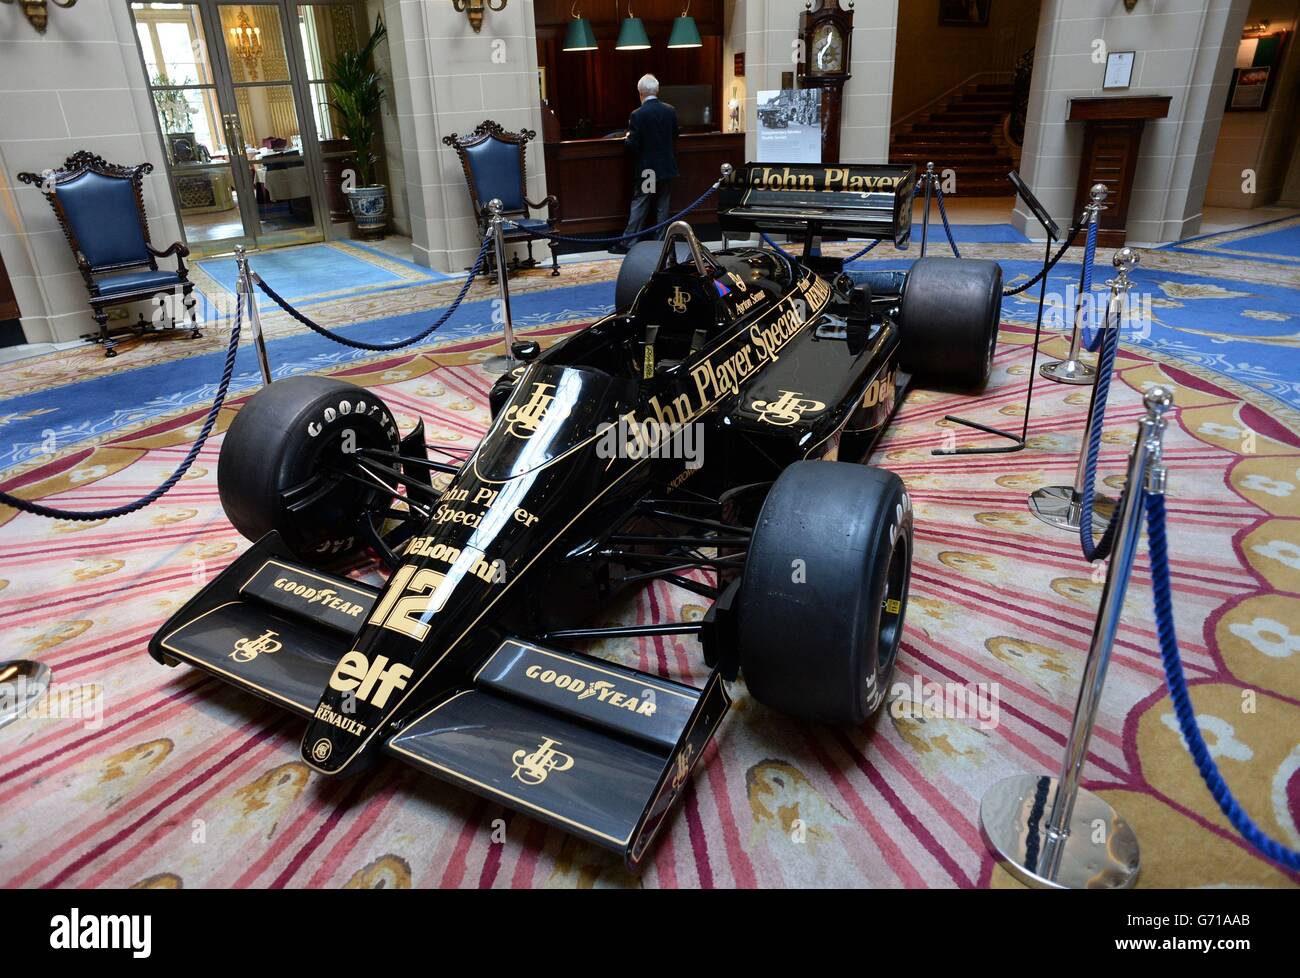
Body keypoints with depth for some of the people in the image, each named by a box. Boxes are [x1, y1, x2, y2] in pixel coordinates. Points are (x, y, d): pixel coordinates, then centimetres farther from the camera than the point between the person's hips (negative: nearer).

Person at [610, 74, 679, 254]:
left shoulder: (637, 115, -14)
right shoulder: (671, 110, -1)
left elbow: (633, 145, -13)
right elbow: (674, 137, 11)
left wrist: (627, 137, 8)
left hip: (646, 169, -3)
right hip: (667, 167, 3)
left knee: (639, 205, 3)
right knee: (663, 206, 10)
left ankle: (627, 242, 5)